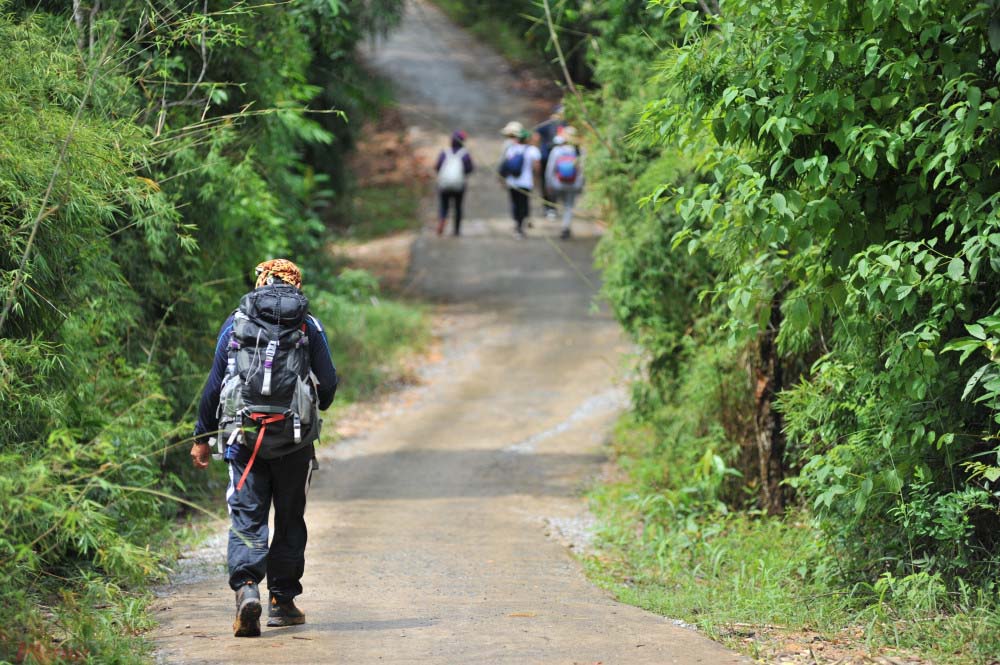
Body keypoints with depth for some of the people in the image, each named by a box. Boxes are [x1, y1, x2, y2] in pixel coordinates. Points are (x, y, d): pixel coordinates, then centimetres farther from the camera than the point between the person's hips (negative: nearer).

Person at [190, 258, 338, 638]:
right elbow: (328, 383, 3)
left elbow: (214, 384, 5)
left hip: (243, 436, 0)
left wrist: (202, 437, 12)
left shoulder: (235, 323, 6)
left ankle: (246, 587, -22)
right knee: (290, 519, 13)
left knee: (246, 517, 0)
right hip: (294, 439, 0)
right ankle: (282, 601, 17)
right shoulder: (308, 326, 3)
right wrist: (315, 407, 26)